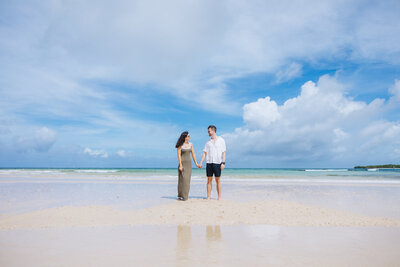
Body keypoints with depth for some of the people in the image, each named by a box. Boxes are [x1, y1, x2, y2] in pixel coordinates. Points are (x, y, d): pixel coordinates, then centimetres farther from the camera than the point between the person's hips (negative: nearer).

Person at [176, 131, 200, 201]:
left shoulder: (190, 144, 8)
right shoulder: (180, 145, -6)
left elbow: (193, 154, 10)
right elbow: (179, 155, -11)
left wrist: (196, 163, 6)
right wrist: (180, 165, -18)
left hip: (189, 163, 5)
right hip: (182, 163, -5)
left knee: (187, 179, 5)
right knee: (182, 179, -6)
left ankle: (185, 195, 13)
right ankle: (180, 195, 3)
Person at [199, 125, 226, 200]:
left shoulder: (221, 140, 3)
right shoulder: (208, 142, 13)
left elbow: (224, 152, -1)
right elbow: (204, 153, 10)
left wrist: (223, 163, -11)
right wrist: (201, 162, -1)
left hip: (217, 163, -3)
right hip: (209, 163, 3)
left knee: (218, 181, 0)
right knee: (209, 180, 4)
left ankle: (219, 197, 7)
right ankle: (208, 197, 9)